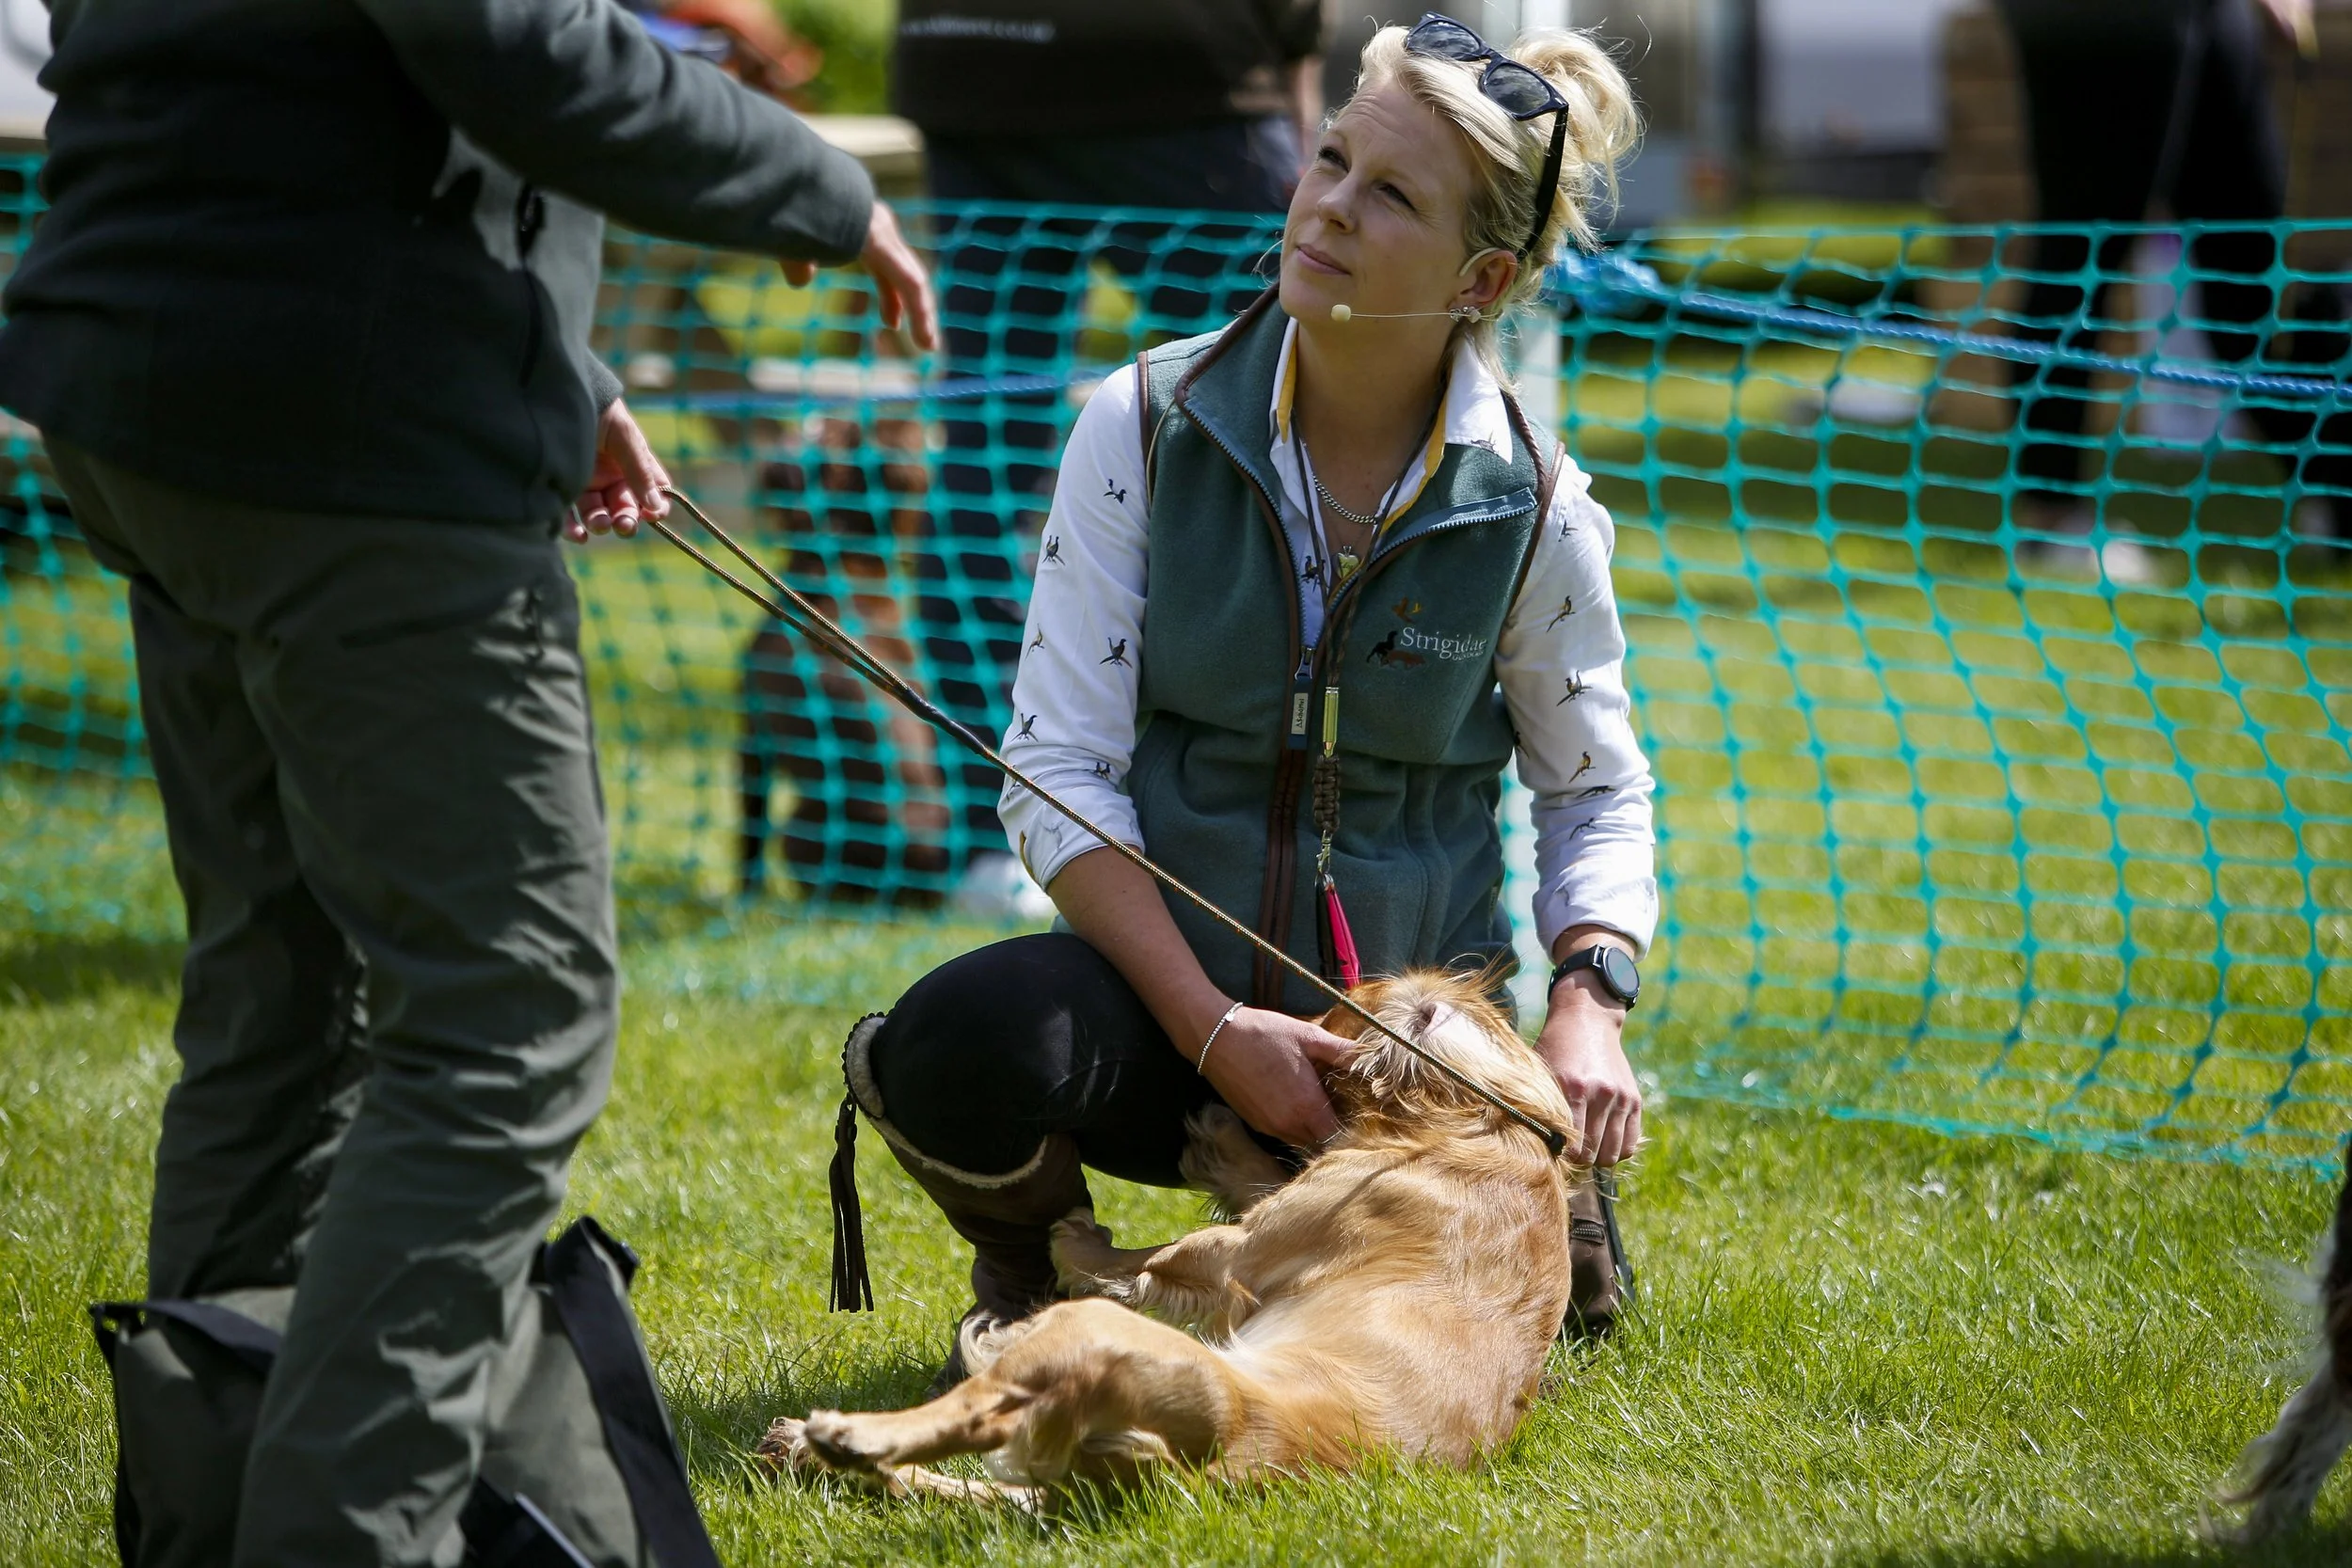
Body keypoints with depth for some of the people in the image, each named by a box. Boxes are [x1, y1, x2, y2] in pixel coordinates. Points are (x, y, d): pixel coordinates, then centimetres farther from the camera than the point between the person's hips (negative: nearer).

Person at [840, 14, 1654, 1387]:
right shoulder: (1148, 427, -8)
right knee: (960, 1050, -35)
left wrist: (1589, 1002, -10)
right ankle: (1028, 1258, 4)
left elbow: (1598, 793, 9)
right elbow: (1059, 770, -9)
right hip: (1159, 985, -1)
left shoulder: (1532, 511, -6)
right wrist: (1209, 1027, -19)